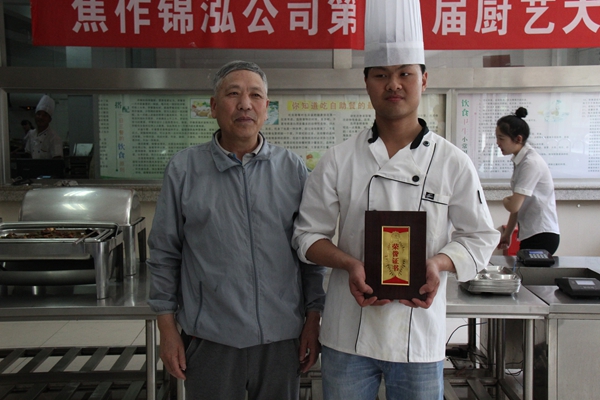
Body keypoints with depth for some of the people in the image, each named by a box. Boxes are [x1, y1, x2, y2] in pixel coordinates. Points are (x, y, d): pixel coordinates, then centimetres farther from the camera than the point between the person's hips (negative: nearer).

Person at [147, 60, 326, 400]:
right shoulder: (184, 169, -1)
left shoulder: (293, 169, 2)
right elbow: (165, 255, 3)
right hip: (210, 339, -1)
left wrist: (313, 320, 3)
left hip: (282, 336, 1)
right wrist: (167, 329, 1)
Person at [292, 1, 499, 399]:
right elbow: (309, 234, 2)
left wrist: (439, 263, -16)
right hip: (348, 334, 0)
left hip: (420, 334, 0)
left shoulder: (452, 162, -2)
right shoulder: (338, 161, -2)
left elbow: (479, 236, 3)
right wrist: (349, 263, -17)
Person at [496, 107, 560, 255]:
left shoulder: (531, 163, -17)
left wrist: (505, 200, 1)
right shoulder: (520, 160, 9)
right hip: (529, 234, 8)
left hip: (541, 237, -8)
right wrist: (507, 234, 18)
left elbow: (513, 206, -21)